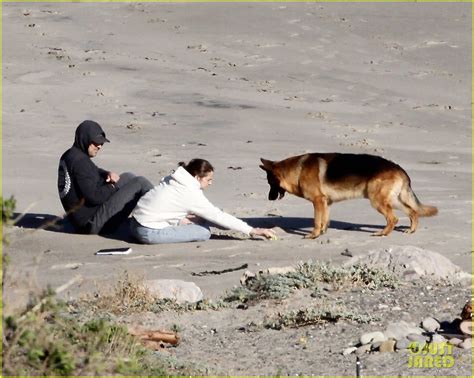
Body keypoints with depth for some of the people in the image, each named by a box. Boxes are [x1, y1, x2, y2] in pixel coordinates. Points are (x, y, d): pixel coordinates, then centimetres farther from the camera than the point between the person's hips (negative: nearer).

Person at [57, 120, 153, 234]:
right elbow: (94, 197, -26)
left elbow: (94, 172, 24)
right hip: (93, 223, -10)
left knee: (127, 177, 19)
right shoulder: (79, 162, -22)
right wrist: (113, 186, -8)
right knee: (140, 183, -7)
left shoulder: (69, 156, 9)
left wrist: (108, 174, 2)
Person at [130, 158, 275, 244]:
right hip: (148, 233, -7)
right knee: (204, 231, -11)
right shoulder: (191, 195, -18)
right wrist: (252, 231, -12)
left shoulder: (174, 179, 5)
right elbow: (218, 216, -15)